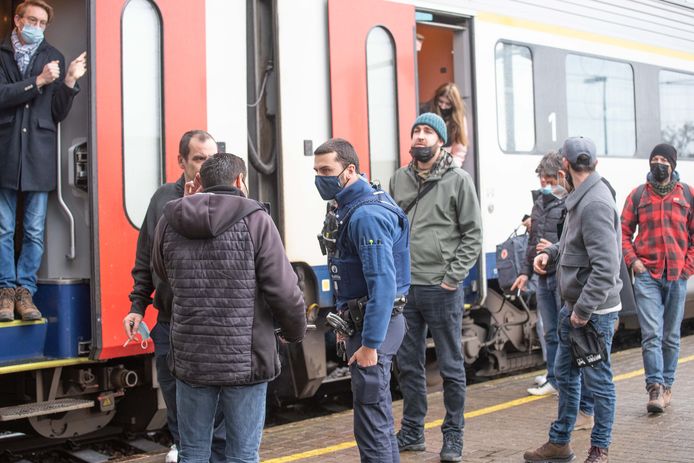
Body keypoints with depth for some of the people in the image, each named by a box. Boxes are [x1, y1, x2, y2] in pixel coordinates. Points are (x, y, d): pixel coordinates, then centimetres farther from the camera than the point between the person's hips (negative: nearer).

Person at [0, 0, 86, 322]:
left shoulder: (53, 58, 11)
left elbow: (58, 113, 9)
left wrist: (69, 82, -6)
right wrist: (39, 81, -12)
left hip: (39, 155, 1)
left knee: (35, 231, 3)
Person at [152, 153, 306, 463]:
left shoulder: (170, 222, 3)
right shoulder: (255, 220, -8)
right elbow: (284, 291, -11)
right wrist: (295, 331, 7)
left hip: (190, 357, 4)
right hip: (244, 358, -3)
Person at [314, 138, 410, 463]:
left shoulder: (367, 215, -21)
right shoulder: (350, 207, 11)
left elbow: (383, 284, -26)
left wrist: (369, 344, -24)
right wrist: (346, 322, 21)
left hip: (374, 326, -10)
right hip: (361, 320, 10)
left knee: (371, 421, -5)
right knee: (379, 412, 20)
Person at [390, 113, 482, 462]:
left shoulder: (458, 180, -4)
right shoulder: (399, 179, 9)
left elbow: (473, 235, -5)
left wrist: (452, 278, -11)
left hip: (442, 289, -4)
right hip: (404, 288, 4)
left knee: (450, 366, 5)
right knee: (408, 365, 13)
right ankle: (412, 432, 26)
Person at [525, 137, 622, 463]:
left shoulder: (595, 203, -22)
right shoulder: (581, 198, 8)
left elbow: (606, 267, -26)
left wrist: (584, 310, -22)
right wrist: (550, 253, 3)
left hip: (594, 311, -10)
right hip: (573, 306, 10)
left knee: (598, 381, 4)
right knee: (565, 375, 17)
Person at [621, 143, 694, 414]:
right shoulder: (638, 195, 5)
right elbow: (624, 231, 7)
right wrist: (633, 260, -5)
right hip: (647, 275, -1)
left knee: (671, 336, 10)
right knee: (651, 334, -10)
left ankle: (666, 385, 22)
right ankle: (655, 388, -11)